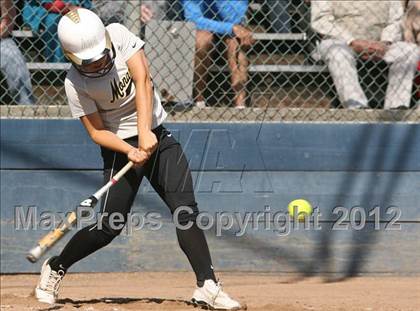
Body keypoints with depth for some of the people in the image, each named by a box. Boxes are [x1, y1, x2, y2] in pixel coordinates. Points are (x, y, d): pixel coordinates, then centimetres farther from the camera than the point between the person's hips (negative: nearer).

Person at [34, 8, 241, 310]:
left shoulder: (118, 35, -14)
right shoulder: (75, 83, -16)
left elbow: (142, 80, -20)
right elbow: (97, 131, -12)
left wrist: (145, 132, -29)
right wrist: (130, 150, -29)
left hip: (156, 135, 3)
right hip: (119, 145, -3)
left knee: (185, 209, -10)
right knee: (110, 226, -4)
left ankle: (207, 286, -12)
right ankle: (55, 268, 19)